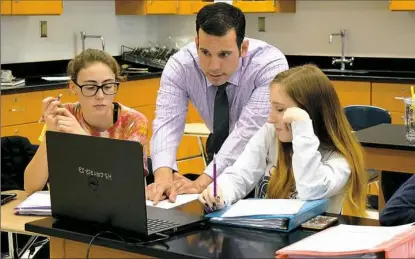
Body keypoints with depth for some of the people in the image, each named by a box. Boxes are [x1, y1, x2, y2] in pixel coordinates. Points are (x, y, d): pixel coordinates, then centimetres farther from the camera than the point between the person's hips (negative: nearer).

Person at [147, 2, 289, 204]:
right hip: (221, 149, 4)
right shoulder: (180, 65, -21)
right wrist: (163, 175, -50)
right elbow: (167, 123, -30)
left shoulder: (270, 64, -31)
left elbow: (249, 129, -38)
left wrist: (202, 182, -47)